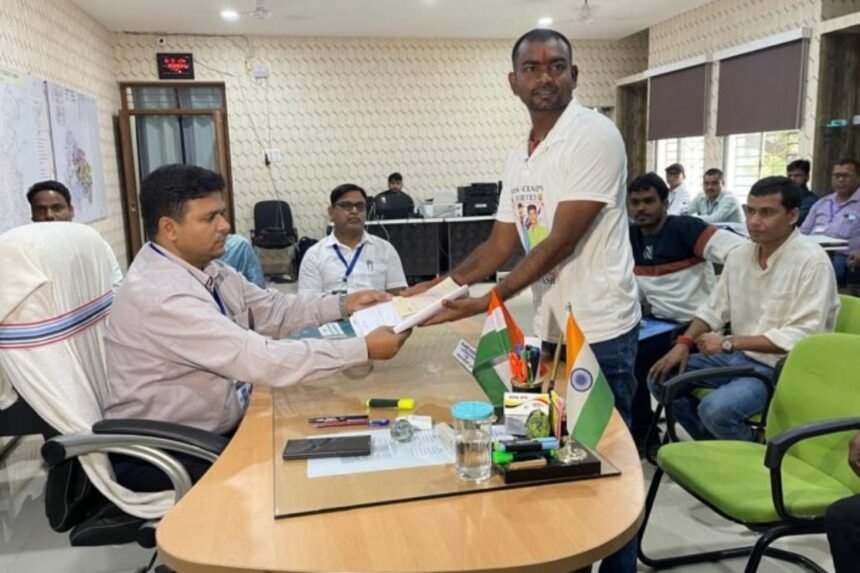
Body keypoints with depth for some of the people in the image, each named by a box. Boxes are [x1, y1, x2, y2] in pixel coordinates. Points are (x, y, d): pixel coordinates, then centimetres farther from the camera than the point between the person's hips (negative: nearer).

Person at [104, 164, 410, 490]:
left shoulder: (206, 269, -1)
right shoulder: (162, 296, -28)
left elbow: (273, 311, 9)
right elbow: (263, 360, -33)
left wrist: (343, 305, -5)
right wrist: (366, 349, -29)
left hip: (217, 430, 8)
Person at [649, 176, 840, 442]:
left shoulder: (812, 261, -17)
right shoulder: (739, 254, 4)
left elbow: (802, 336, -22)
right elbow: (714, 310, 10)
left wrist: (729, 343, -24)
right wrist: (684, 343, -7)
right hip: (738, 356, 7)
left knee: (715, 408, -29)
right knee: (662, 377, -2)